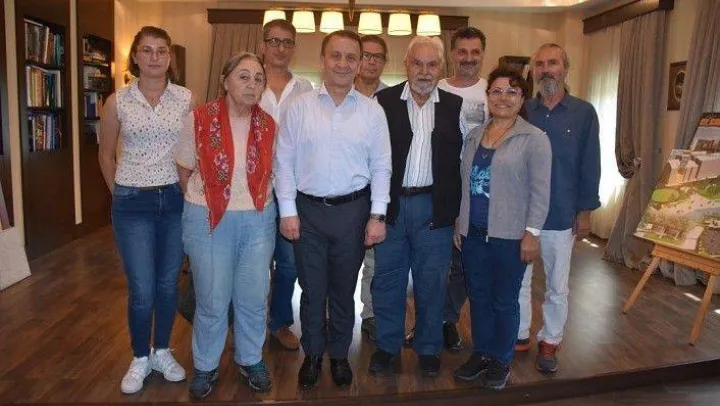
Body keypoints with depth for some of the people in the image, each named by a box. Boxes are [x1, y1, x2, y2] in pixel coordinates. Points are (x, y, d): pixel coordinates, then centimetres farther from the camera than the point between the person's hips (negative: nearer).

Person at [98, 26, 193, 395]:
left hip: (175, 199, 1)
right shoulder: (117, 101, -2)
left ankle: (162, 351, 31)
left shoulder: (186, 98, -1)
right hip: (133, 203, -1)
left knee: (168, 283, 11)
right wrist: (120, 194, 10)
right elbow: (106, 155, 11)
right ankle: (140, 358, 24)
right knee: (142, 290, 1)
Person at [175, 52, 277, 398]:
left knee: (253, 298, 11)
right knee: (212, 301, 7)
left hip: (258, 221, 3)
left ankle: (251, 360, 34)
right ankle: (205, 367, 30)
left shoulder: (268, 125, -1)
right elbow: (185, 171, 4)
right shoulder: (199, 119, -8)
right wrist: (203, 202, 11)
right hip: (209, 221, -2)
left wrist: (254, 199, 9)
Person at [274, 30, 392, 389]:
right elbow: (284, 162, -1)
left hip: (353, 210, 0)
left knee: (343, 290, 15)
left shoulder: (372, 111, 0)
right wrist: (287, 211, -5)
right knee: (312, 289, 13)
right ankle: (312, 353, 33)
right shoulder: (300, 107, -2)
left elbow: (381, 166, 0)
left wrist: (377, 215, -5)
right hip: (307, 210, 0)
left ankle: (339, 354, 35)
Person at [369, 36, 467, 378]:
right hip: (390, 204, 0)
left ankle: (428, 348, 28)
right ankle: (387, 345, 27)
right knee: (387, 278, 9)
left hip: (434, 206, 1)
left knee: (431, 282, 10)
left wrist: (455, 205, 0)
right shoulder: (384, 101, 1)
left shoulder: (455, 106, 5)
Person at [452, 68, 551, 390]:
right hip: (472, 233, 5)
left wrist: (531, 233, -14)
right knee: (478, 297, 15)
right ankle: (480, 354, 31)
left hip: (509, 236, -5)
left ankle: (501, 360, 27)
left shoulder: (534, 139, -7)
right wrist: (459, 223, 12)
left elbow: (540, 191, -10)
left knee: (504, 301, 9)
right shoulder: (474, 135, 9)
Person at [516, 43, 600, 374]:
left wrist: (586, 210, -3)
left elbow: (589, 166, -1)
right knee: (518, 280, 13)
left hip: (561, 216, -1)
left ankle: (550, 342, 29)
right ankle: (519, 335, 31)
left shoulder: (584, 113, -3)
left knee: (557, 286, 12)